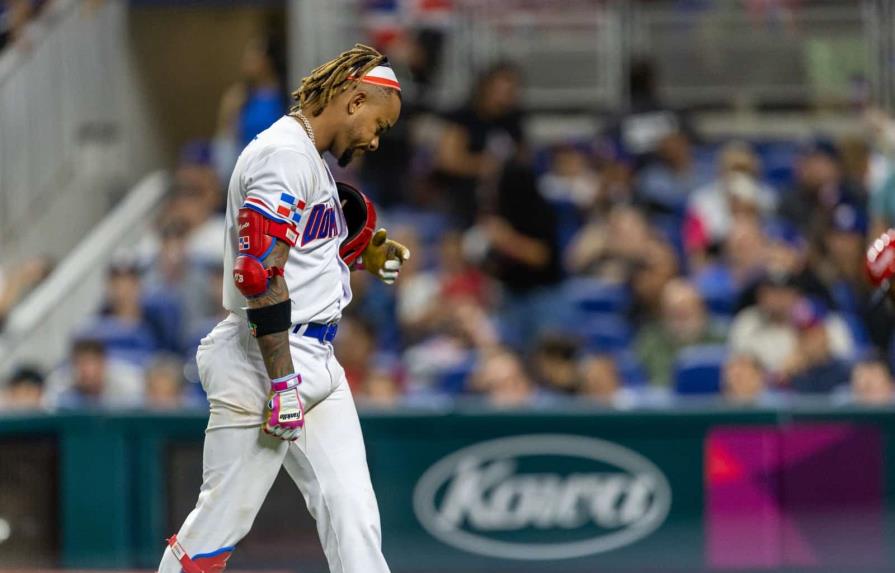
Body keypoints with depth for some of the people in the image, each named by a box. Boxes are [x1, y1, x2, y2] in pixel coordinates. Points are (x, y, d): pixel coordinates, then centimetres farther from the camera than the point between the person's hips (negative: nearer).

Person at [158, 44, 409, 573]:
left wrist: (364, 254, 12)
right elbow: (259, 271, -23)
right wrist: (284, 381, -25)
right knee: (224, 518, -4)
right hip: (267, 360, -10)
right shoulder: (285, 154, -15)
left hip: (315, 362, 10)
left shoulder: (313, 159, 17)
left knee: (352, 512, 3)